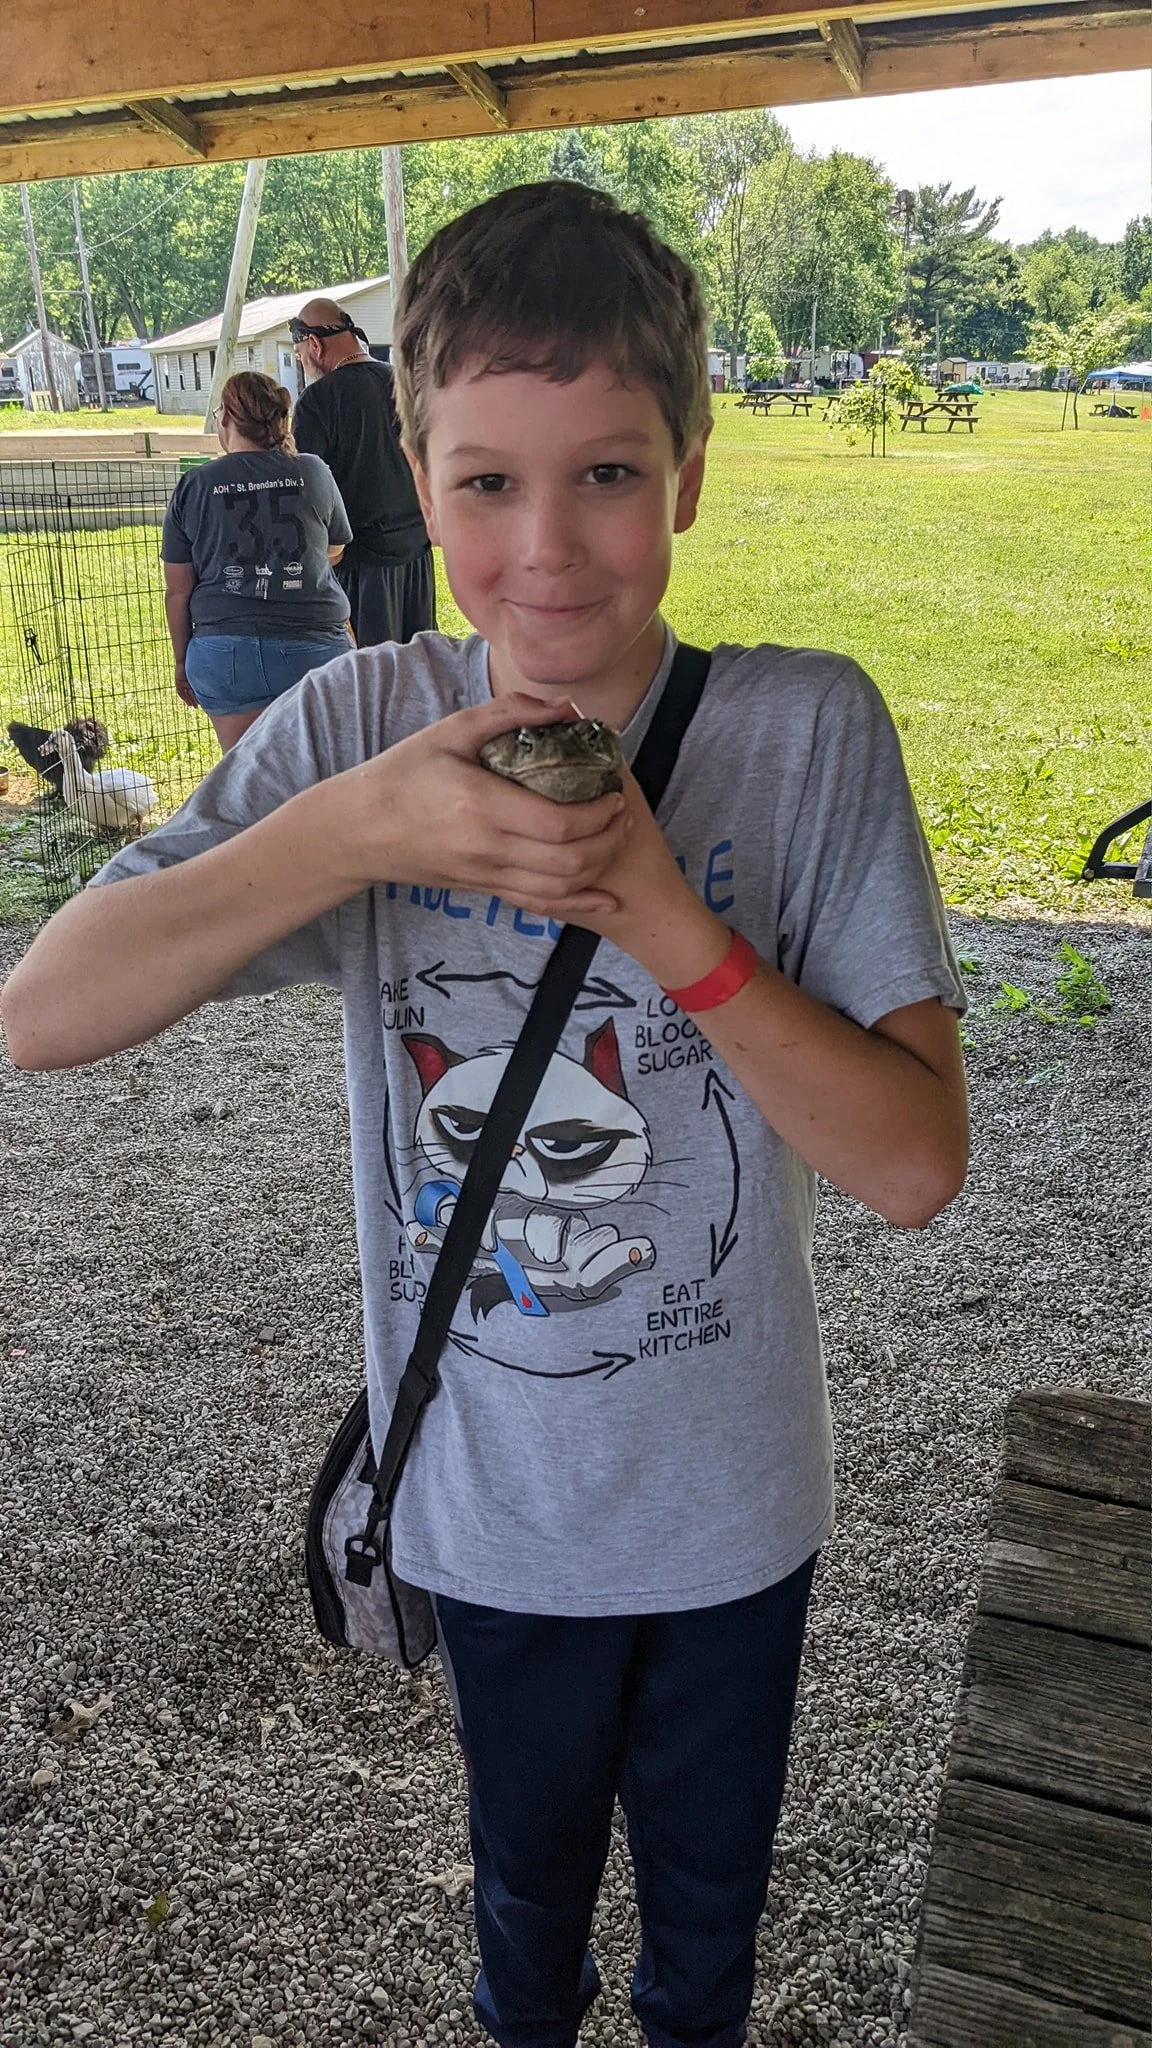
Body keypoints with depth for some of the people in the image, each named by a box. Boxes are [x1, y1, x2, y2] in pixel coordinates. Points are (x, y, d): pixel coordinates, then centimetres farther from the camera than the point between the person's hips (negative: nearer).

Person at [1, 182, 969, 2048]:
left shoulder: (806, 730, -18)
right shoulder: (359, 729, -14)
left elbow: (915, 1163, -20)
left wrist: (664, 915, -32)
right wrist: (358, 827, -34)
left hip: (729, 1490, 0)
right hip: (491, 1490, 1)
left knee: (711, 1871, 27)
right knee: (527, 1857, 30)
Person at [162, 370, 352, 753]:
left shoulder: (194, 487, 1)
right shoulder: (314, 473, 2)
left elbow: (177, 591, 3)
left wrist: (183, 661, 15)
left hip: (225, 652, 0)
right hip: (313, 646, 0)